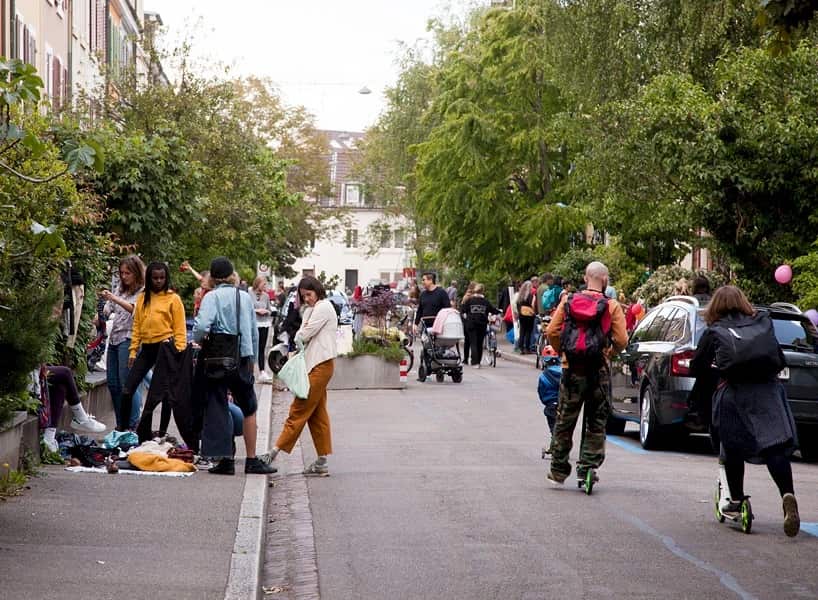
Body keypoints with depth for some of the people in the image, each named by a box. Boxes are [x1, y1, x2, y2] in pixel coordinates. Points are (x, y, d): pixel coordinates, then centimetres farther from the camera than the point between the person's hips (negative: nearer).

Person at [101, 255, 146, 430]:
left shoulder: (143, 292, -3)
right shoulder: (120, 290, 19)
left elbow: (134, 309, -19)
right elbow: (107, 311, 18)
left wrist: (115, 299, -29)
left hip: (129, 339, -8)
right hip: (114, 338, 8)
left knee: (127, 383, -10)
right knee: (113, 383, 8)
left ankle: (133, 425, -6)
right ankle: (121, 425, 15)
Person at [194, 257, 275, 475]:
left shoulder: (212, 297, -7)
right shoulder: (245, 297, 8)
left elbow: (202, 326, -22)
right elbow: (255, 331, 12)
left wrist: (197, 341, -1)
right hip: (242, 359, 4)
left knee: (217, 408, 4)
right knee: (249, 409, 14)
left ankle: (226, 460, -1)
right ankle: (252, 461, 15)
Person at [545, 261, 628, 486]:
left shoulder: (568, 301, 0)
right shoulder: (612, 307, -5)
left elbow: (552, 332, -3)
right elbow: (621, 341, -9)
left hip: (571, 369, 2)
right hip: (598, 372, -2)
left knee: (564, 421, 12)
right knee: (596, 424, 11)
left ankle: (558, 470, 19)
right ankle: (587, 467, 7)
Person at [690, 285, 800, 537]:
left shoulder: (714, 332, 9)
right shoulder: (763, 325, 17)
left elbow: (697, 369, 13)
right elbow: (780, 361, 22)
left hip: (734, 395, -2)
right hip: (768, 393, 2)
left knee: (733, 448, 13)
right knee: (775, 446, -3)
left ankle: (736, 500, 16)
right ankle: (788, 495, -22)